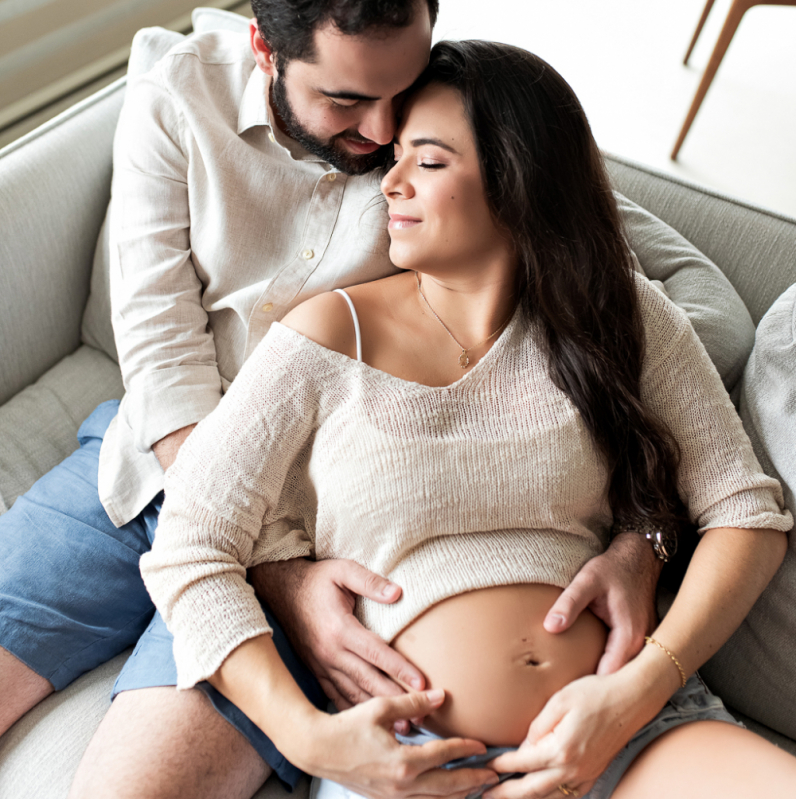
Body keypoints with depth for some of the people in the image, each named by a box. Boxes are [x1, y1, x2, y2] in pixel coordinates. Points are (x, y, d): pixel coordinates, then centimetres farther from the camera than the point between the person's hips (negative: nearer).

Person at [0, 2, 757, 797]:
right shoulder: (176, 101, -2)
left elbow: (697, 289, -7)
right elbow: (159, 347, -8)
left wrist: (640, 542, -21)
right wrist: (276, 573, -20)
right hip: (155, 460, 4)